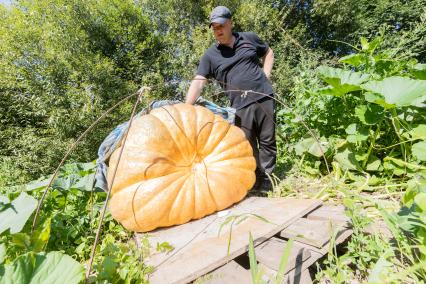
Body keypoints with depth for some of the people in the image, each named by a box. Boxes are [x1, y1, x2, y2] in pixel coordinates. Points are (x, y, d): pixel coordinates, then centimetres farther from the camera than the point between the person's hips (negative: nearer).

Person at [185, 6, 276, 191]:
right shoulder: (210, 55, 4)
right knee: (248, 147, -1)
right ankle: (258, 181, 15)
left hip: (264, 97, 2)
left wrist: (265, 76, 9)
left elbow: (268, 53, 26)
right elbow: (198, 83, -6)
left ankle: (267, 179, 19)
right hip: (241, 106, -1)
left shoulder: (249, 38, 10)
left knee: (268, 141, 5)